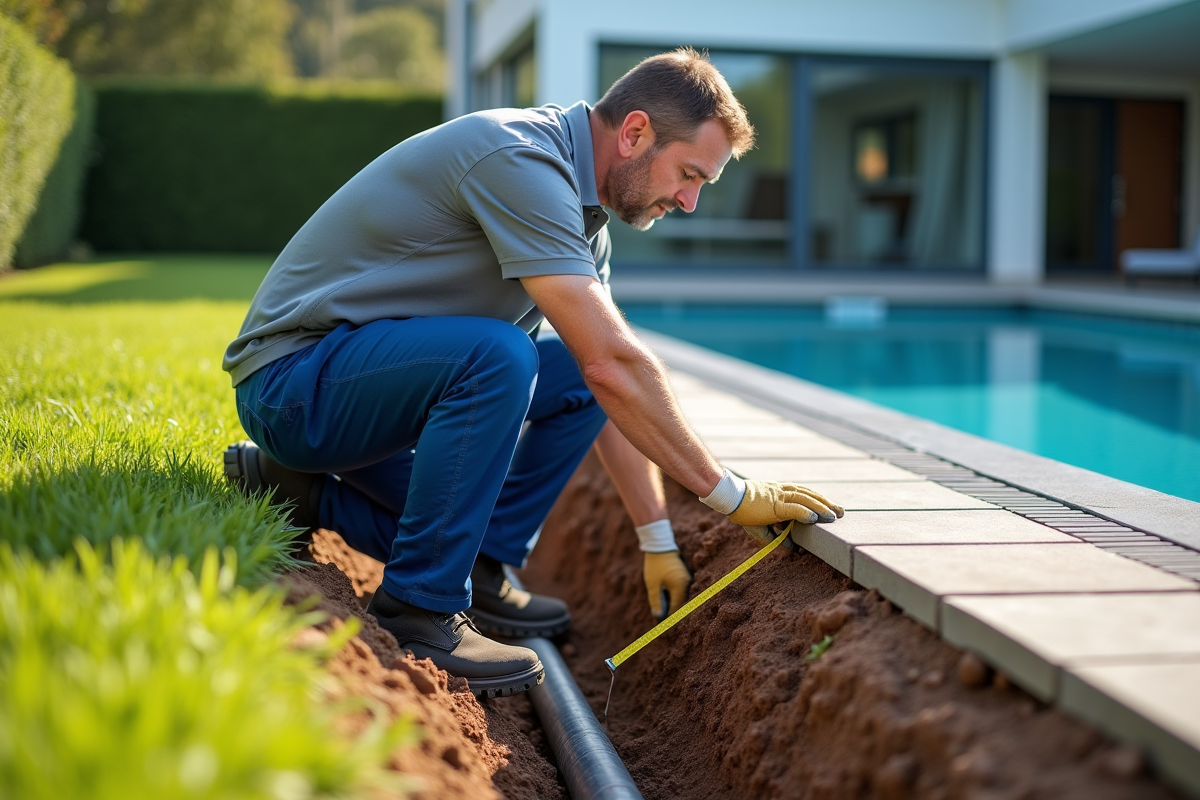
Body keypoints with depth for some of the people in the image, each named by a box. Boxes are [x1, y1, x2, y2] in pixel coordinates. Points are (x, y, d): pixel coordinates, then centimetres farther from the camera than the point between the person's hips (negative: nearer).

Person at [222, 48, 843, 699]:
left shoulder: (582, 216, 8)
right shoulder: (518, 160, -22)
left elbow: (607, 385, 12)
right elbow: (614, 364, -28)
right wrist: (730, 493, -21)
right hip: (293, 373, -9)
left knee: (575, 383, 3)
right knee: (497, 356, -32)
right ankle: (416, 611, -18)